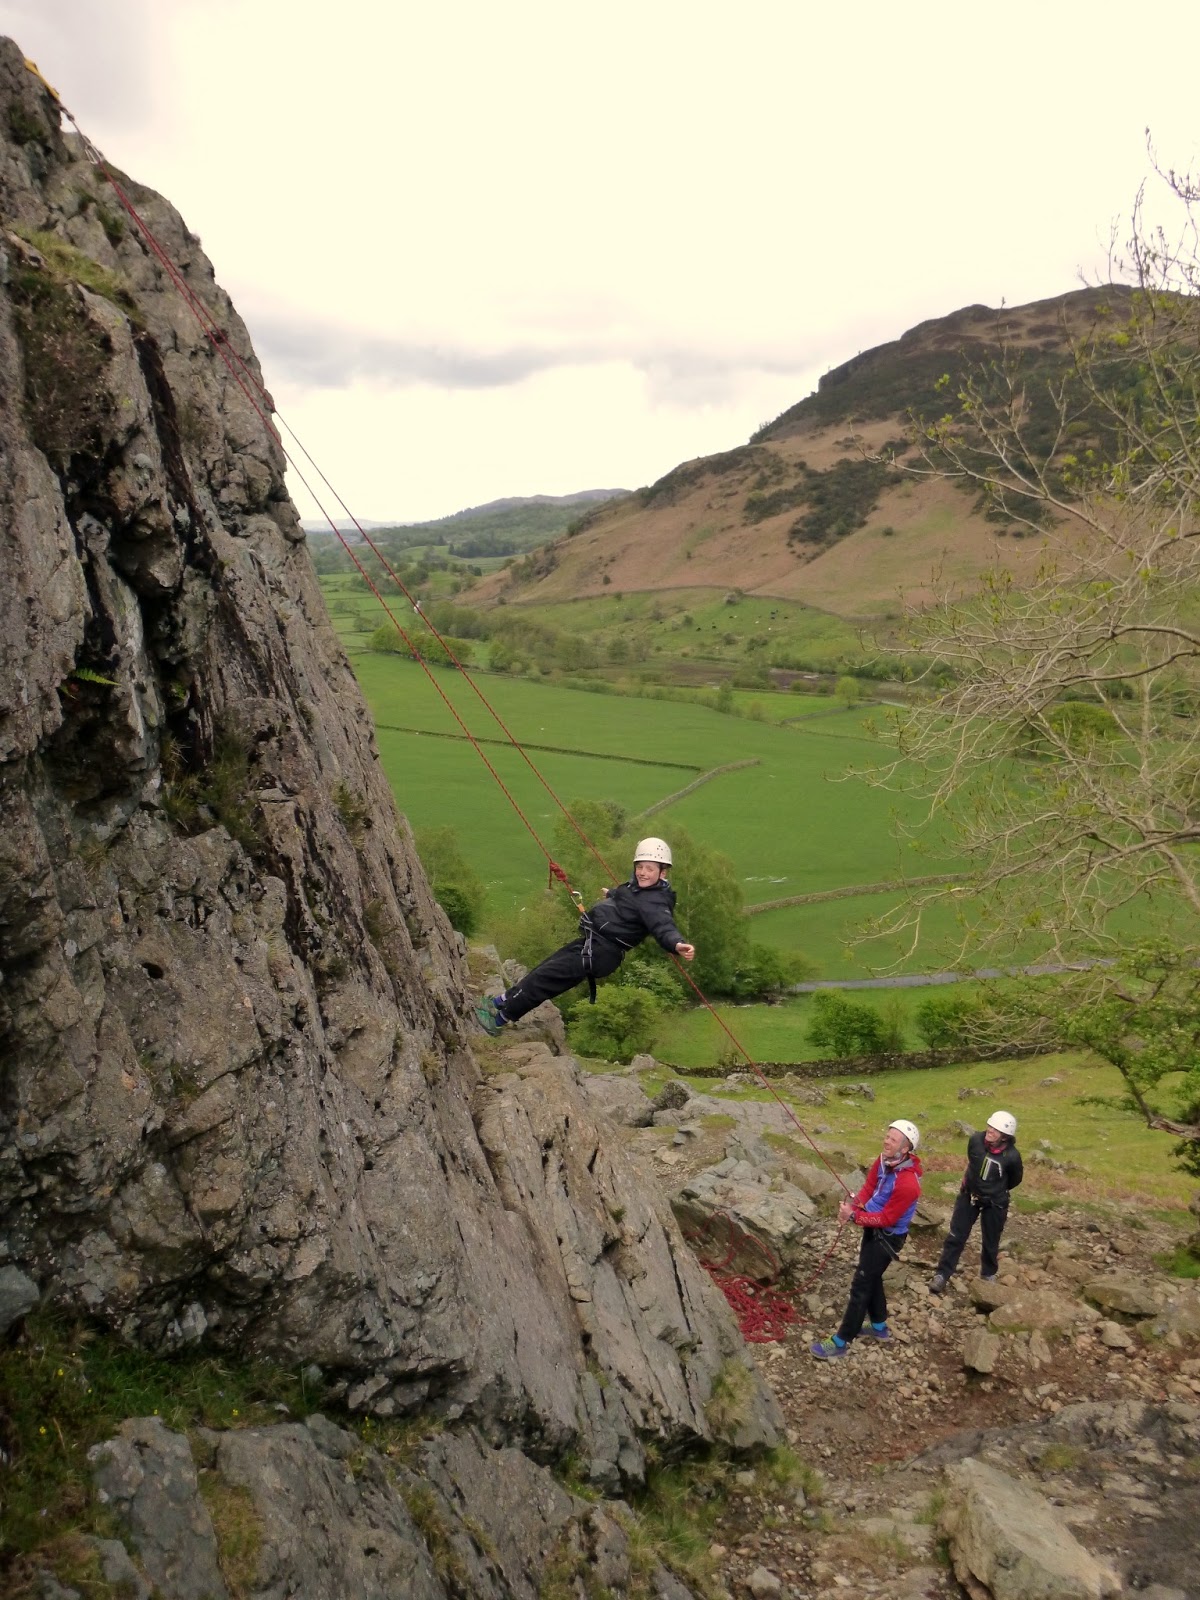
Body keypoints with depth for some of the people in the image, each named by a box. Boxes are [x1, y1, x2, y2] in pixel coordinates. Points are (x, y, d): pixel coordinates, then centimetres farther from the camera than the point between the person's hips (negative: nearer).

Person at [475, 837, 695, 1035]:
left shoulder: (655, 904, -22)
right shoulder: (640, 885, 8)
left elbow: (665, 927, -39)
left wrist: (678, 944, -62)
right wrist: (611, 894, 54)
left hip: (599, 952, -9)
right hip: (591, 942, 9)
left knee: (543, 977, -4)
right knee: (544, 968, 18)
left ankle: (500, 1019, 9)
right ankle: (501, 1002, 32)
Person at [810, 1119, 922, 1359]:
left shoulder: (908, 1184, -33)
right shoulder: (883, 1160, -9)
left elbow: (886, 1219, -26)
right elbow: (869, 1187, 2)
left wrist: (854, 1216, -29)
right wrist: (854, 1205, -16)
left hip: (888, 1238, -8)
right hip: (874, 1229, 8)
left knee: (861, 1285, -1)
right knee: (871, 1278, 24)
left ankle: (841, 1342, 9)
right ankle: (879, 1327, 44)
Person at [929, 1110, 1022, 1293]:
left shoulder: (1012, 1156, -26)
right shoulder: (975, 1140, -20)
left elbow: (1015, 1179, -3)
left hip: (994, 1203, -2)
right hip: (968, 1196, 2)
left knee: (990, 1242, 16)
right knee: (955, 1237, 4)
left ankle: (988, 1274, 41)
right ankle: (942, 1275, 13)